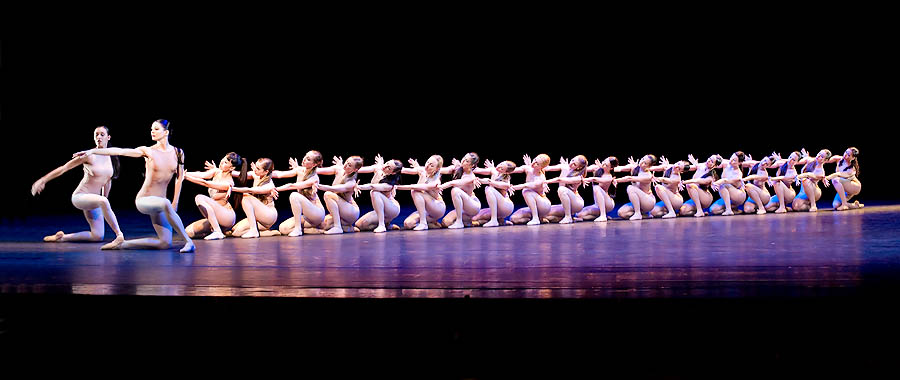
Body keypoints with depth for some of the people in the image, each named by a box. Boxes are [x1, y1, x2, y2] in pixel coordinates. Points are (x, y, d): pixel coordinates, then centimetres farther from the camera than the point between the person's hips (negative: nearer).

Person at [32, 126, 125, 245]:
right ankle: (119, 234, -36)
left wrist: (105, 198, 25)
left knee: (98, 236, 2)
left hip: (92, 200, 7)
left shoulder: (110, 158, 4)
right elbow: (64, 168, -10)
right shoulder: (89, 155, -13)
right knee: (103, 201, -39)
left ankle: (62, 237, 13)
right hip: (80, 197, -7)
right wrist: (42, 180, -11)